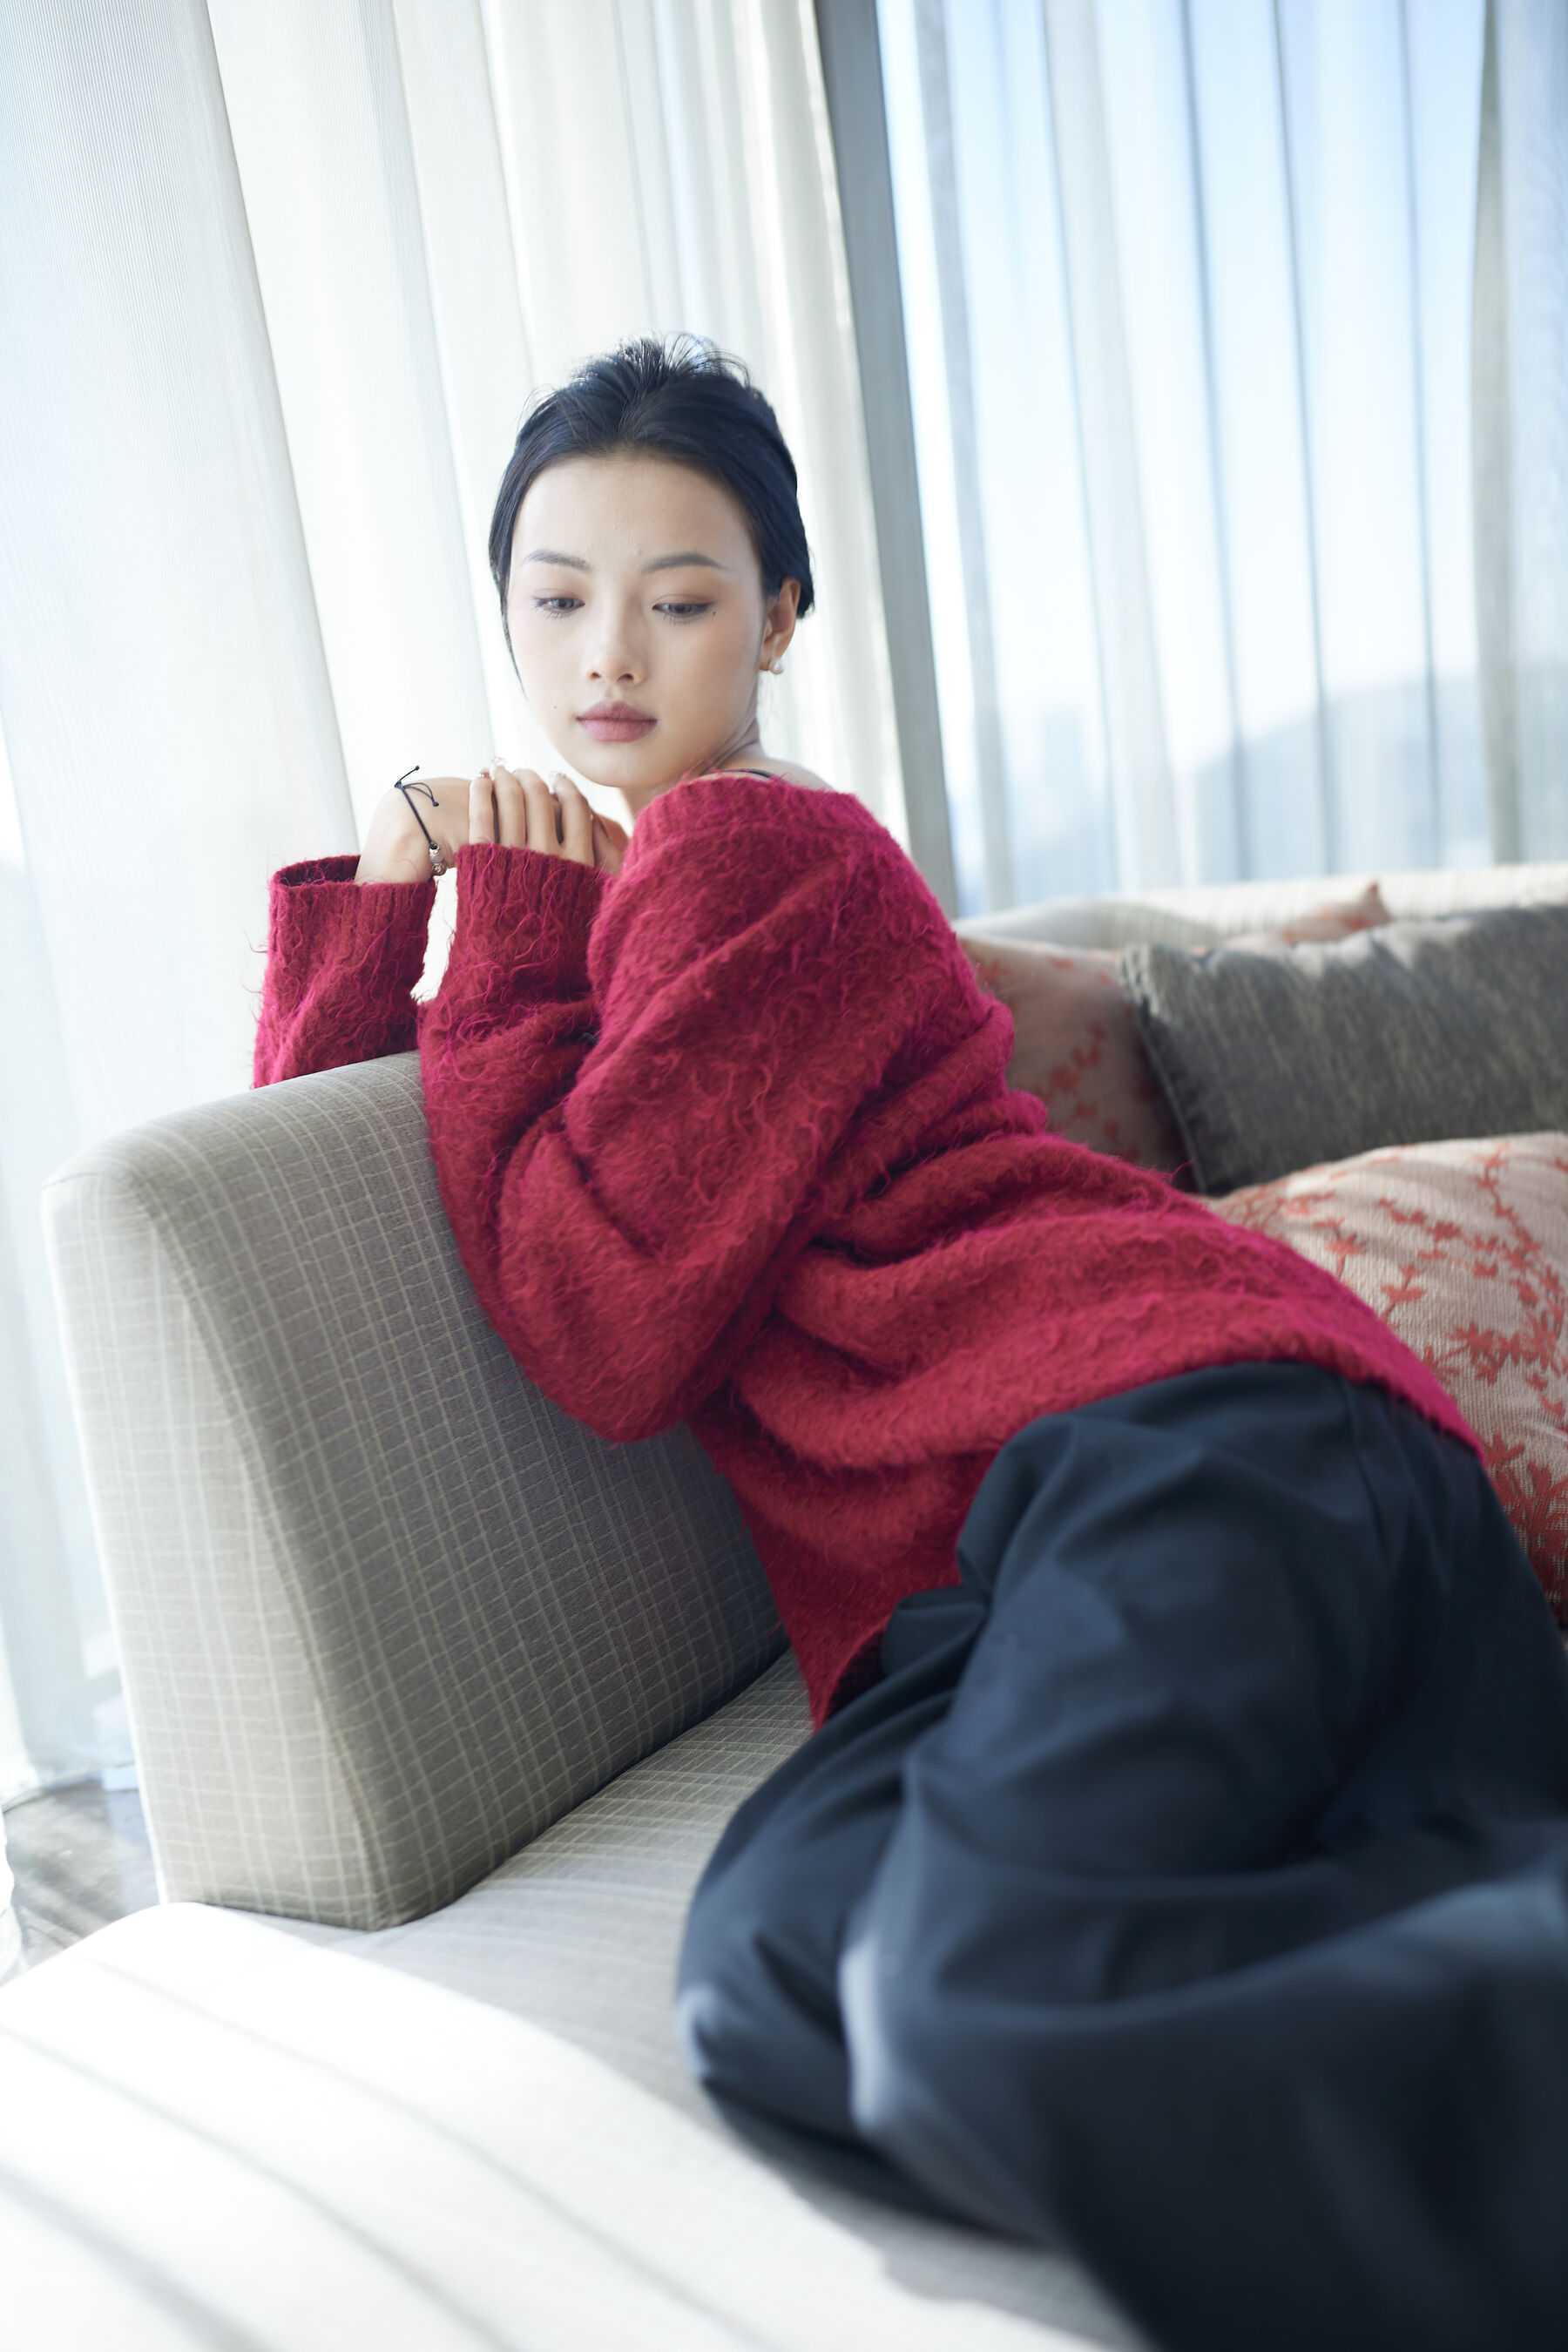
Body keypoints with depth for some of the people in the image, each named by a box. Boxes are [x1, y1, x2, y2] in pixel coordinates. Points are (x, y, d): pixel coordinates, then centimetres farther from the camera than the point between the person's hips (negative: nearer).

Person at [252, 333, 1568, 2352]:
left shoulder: (753, 851, 3)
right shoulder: (594, 895, 31)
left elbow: (605, 1323, -4)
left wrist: (504, 954, 6)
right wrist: (377, 894, 16)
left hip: (1163, 1414, -7)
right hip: (958, 1570, 7)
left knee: (979, 2000, -36)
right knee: (770, 1993, -27)